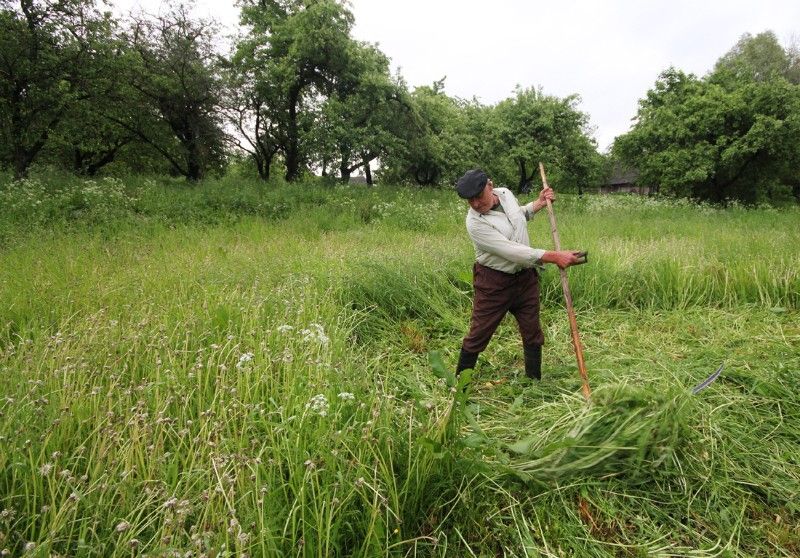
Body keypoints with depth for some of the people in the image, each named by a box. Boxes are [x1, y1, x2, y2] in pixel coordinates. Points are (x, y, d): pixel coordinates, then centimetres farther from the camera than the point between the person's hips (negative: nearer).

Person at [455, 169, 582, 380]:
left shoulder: (506, 193, -3)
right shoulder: (475, 223, -24)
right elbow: (511, 251, -29)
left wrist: (539, 203, 7)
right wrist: (554, 257, -31)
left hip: (525, 276, 6)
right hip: (494, 282, -6)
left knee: (532, 332, 13)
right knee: (478, 334, 1)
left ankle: (535, 381, 29)